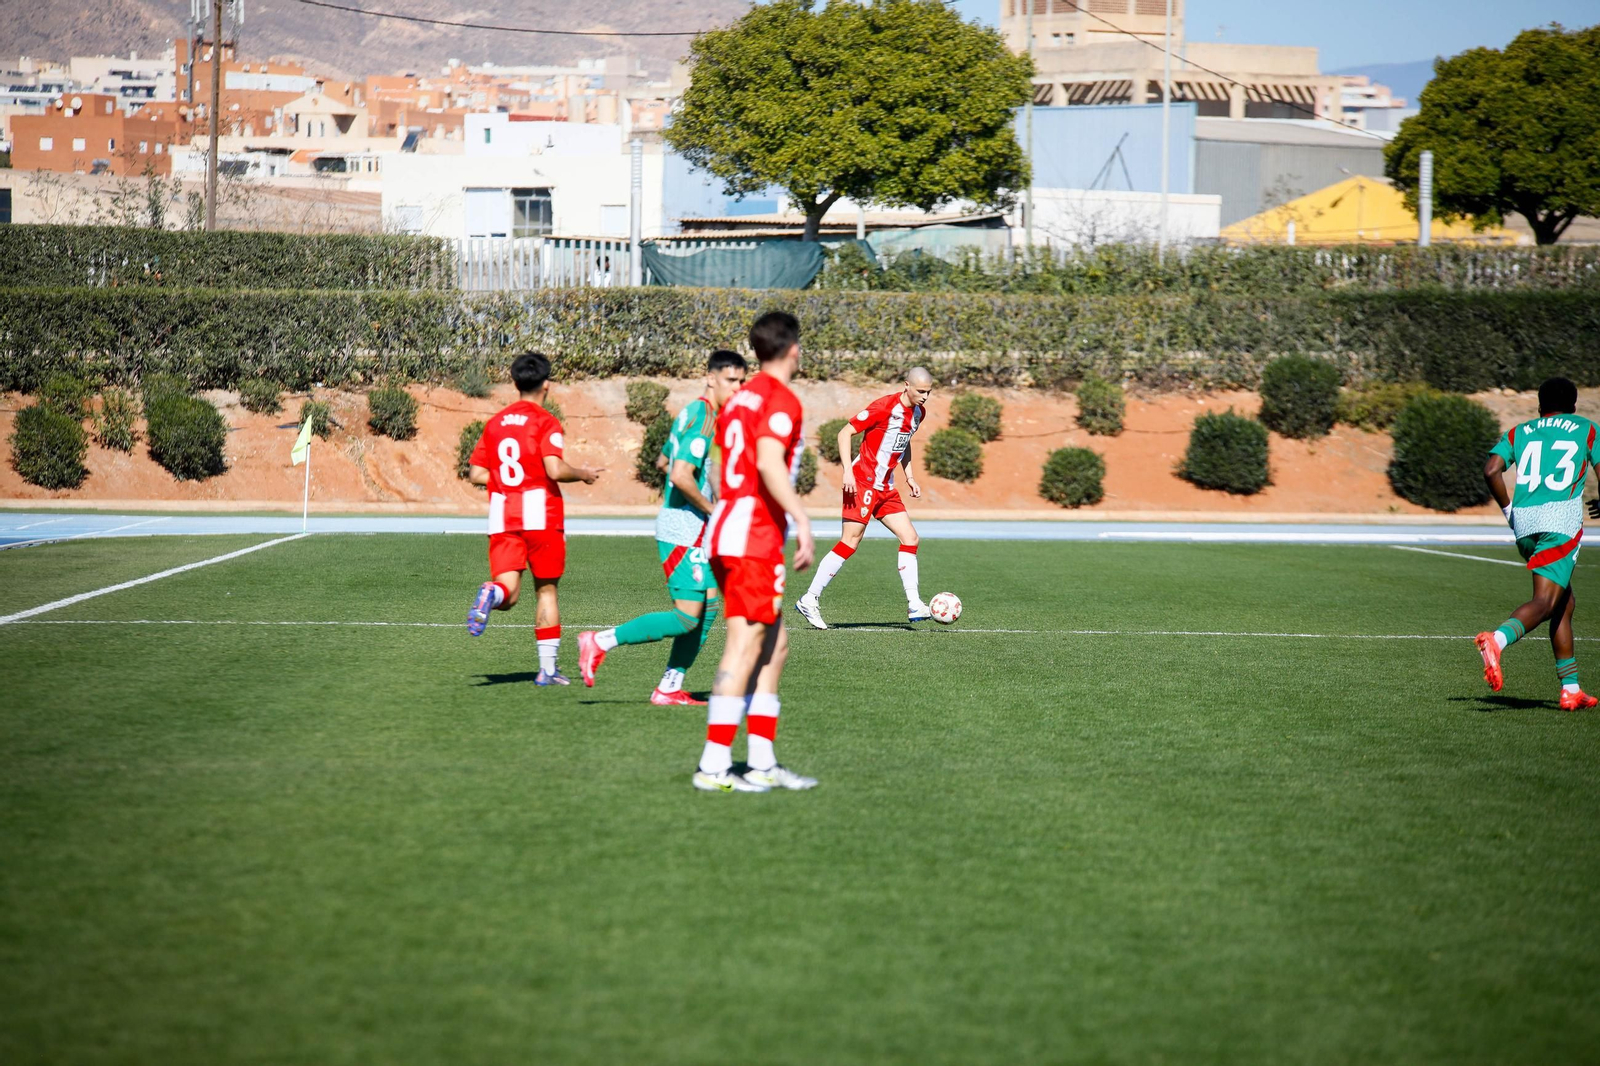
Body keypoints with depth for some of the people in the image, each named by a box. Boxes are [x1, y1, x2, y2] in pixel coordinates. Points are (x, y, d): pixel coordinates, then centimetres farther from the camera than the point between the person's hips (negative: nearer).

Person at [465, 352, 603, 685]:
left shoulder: (495, 423, 13)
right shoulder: (545, 422, -4)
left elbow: (477, 474, 11)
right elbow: (554, 469, -17)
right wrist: (582, 474, 2)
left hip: (502, 519, 3)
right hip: (540, 514, -3)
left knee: (508, 592, -2)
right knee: (546, 590, 9)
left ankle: (491, 594, -39)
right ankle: (548, 668, 9)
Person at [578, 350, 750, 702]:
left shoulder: (691, 413, 15)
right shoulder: (704, 419, -16)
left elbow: (667, 461, 27)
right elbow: (680, 475, -26)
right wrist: (713, 511, -13)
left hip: (691, 531, 10)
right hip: (685, 531, -10)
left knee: (707, 609, 9)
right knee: (686, 616, -12)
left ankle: (669, 689, 10)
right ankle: (600, 642, -7)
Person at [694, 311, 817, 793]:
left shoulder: (740, 398, 18)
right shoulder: (780, 399, -9)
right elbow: (769, 463, -24)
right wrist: (802, 520, -25)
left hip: (726, 533, 10)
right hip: (754, 540, -10)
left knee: (774, 646, 13)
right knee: (744, 648, -9)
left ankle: (762, 763, 13)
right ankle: (713, 766, -11)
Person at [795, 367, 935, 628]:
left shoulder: (918, 412, 10)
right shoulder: (884, 406, -16)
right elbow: (845, 433, -14)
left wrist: (909, 477, 19)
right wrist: (848, 471, -22)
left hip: (885, 487, 9)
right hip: (863, 482, -9)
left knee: (910, 538, 2)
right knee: (850, 543, -10)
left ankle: (914, 606, 4)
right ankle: (810, 601, -3)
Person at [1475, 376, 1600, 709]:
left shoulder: (1518, 432, 20)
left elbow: (1491, 471, 4)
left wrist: (1508, 508, 16)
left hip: (1524, 523, 5)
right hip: (1561, 520, -5)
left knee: (1564, 602, 16)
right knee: (1544, 603, -15)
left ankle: (1571, 689, 14)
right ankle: (1497, 640, -45)